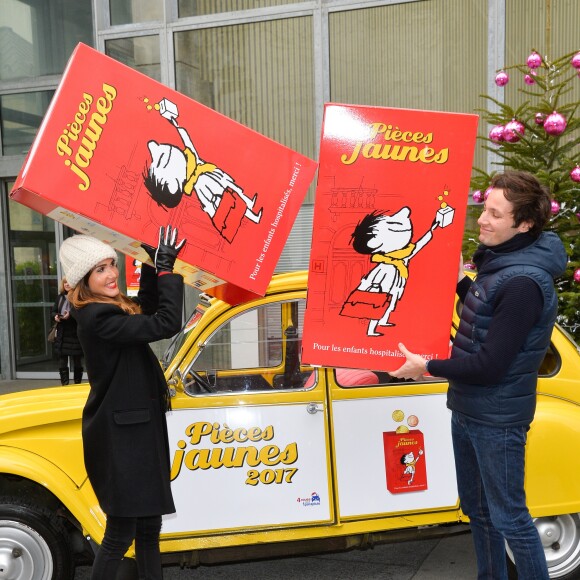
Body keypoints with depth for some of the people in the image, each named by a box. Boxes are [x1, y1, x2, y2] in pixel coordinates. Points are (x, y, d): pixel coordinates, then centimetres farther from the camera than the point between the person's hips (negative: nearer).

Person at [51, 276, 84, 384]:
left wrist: (70, 314, -25)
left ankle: (77, 384, 18)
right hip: (62, 334, 5)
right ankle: (64, 384, 9)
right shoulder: (60, 297, 12)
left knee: (77, 361, 7)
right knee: (62, 361, 3)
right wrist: (55, 316, -6)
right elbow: (53, 311, 16)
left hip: (76, 334, -4)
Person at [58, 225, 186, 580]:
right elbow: (167, 324, -29)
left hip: (138, 431, 10)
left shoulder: (111, 308, 8)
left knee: (148, 527, 18)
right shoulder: (98, 318, -22)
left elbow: (147, 313, 26)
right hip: (120, 439, -10)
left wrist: (153, 267, 15)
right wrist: (166, 267, -20)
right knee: (120, 536, 2)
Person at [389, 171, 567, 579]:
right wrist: (460, 280, 9)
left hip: (497, 420, -9)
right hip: (467, 409, 9)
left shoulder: (523, 282, -26)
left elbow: (488, 365, -25)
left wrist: (427, 367, -15)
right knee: (477, 509, 22)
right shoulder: (498, 260, 4)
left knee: (508, 518, 5)